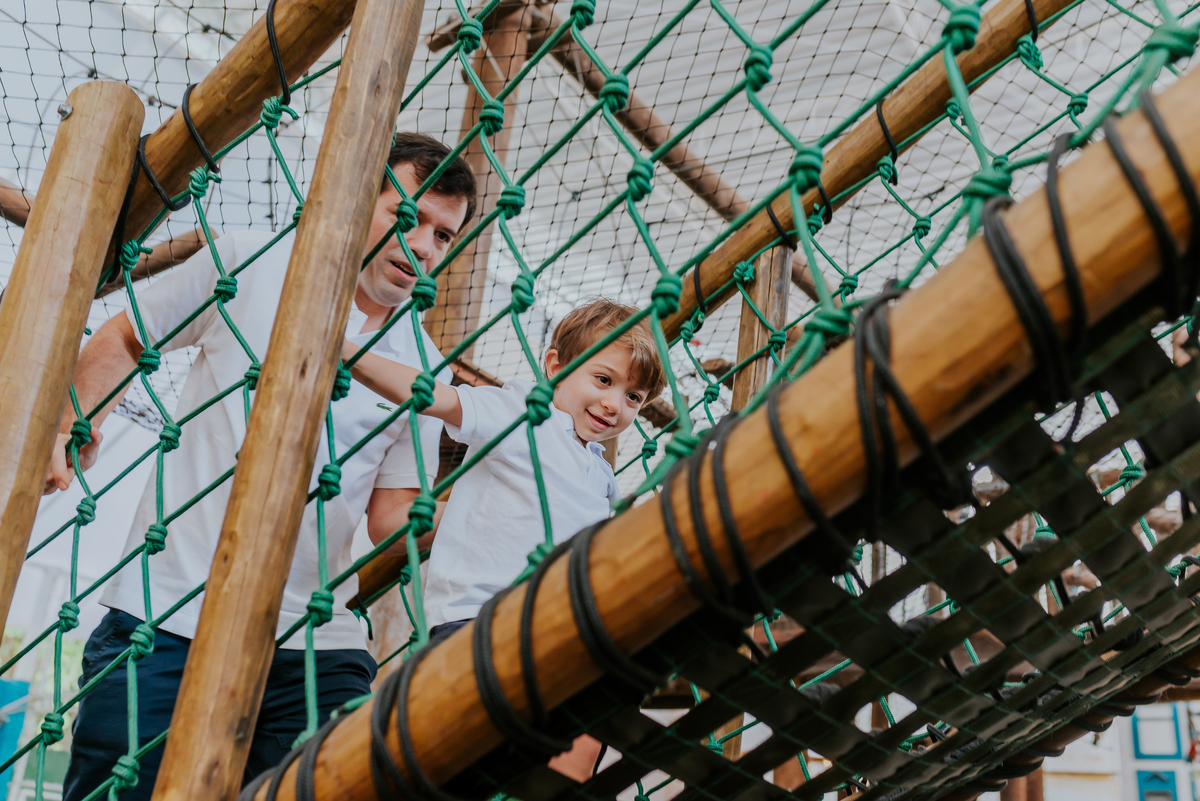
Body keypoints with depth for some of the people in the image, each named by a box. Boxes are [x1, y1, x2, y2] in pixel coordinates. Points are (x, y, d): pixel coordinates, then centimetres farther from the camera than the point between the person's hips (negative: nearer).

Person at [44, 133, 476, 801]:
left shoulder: (425, 370, 8)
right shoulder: (250, 262, 4)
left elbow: (392, 515, 9)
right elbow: (125, 339, 16)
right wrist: (72, 423, 0)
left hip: (315, 645, 2)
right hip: (164, 615, -1)